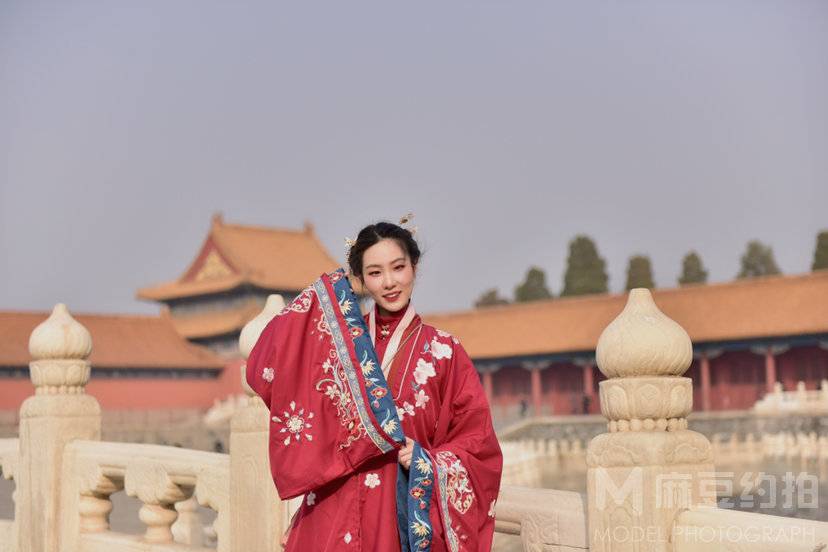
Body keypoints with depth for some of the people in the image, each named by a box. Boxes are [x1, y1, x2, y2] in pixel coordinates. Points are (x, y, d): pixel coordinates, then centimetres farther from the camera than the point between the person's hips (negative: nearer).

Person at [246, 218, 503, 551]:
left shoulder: (443, 351, 2)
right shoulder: (339, 339, 7)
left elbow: (477, 445, 4)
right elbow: (263, 372, -3)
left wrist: (428, 463, -16)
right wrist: (327, 289, 0)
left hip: (409, 514, -1)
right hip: (336, 516, 1)